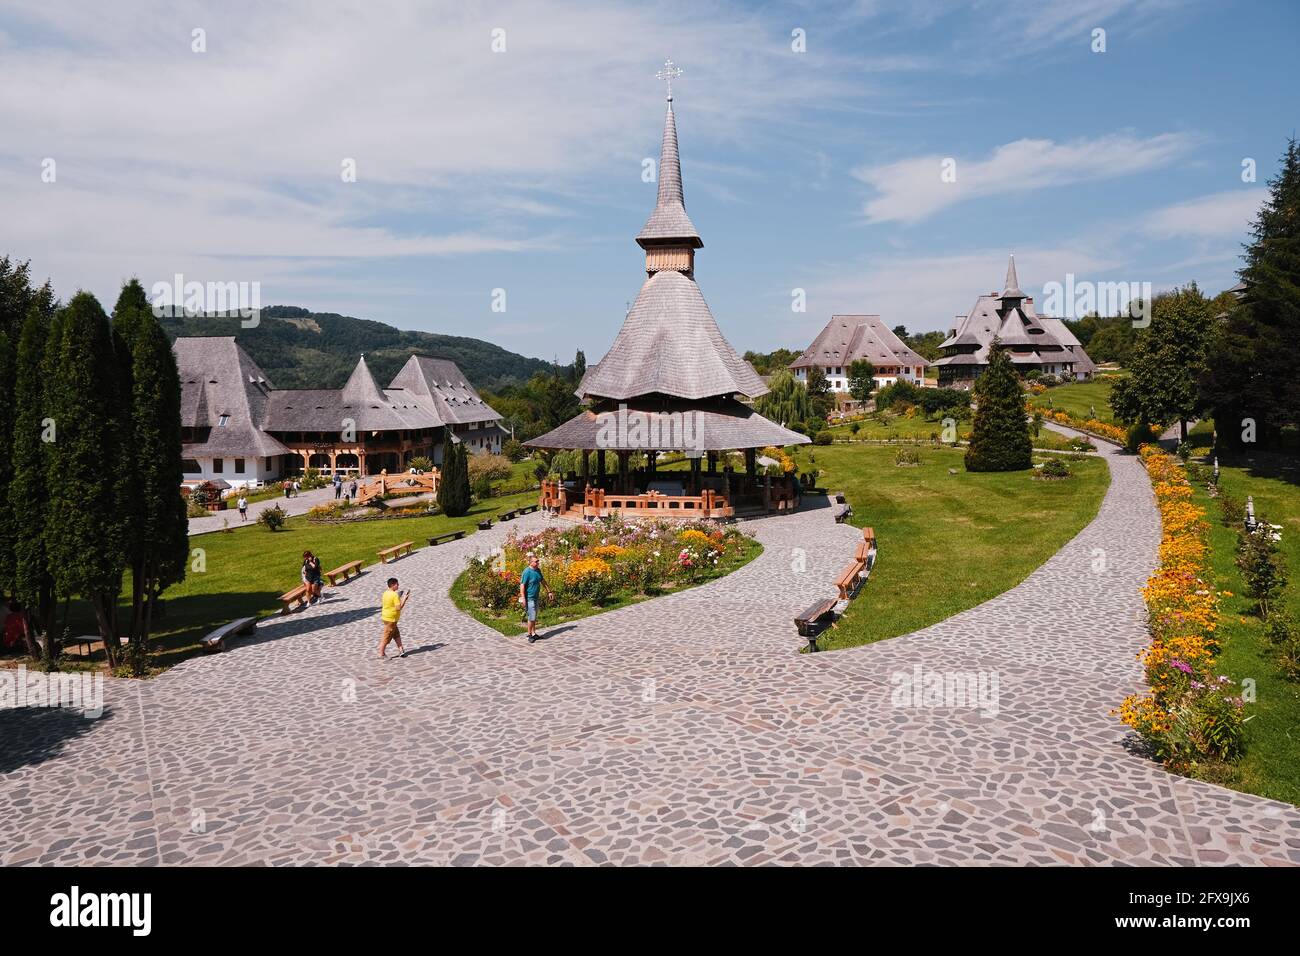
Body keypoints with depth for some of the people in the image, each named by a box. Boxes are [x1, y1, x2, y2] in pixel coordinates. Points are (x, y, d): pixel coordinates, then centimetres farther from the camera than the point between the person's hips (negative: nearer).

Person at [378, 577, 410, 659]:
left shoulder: (386, 593, 6)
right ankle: (381, 654, 11)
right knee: (387, 636, 2)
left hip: (386, 617, 9)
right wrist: (404, 599, -15)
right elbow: (398, 608, -24)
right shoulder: (395, 595, -21)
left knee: (396, 635, 16)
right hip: (391, 619, -9)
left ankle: (401, 650, 18)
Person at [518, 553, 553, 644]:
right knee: (531, 617, -5)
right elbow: (522, 585, -19)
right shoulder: (527, 572, -18)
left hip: (536, 597, 8)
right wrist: (523, 598, -23)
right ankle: (529, 634, 9)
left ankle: (533, 633, 26)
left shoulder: (538, 570, 6)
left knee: (534, 617, 16)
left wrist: (549, 591, 21)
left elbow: (543, 581, 19)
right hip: (529, 598, -8)